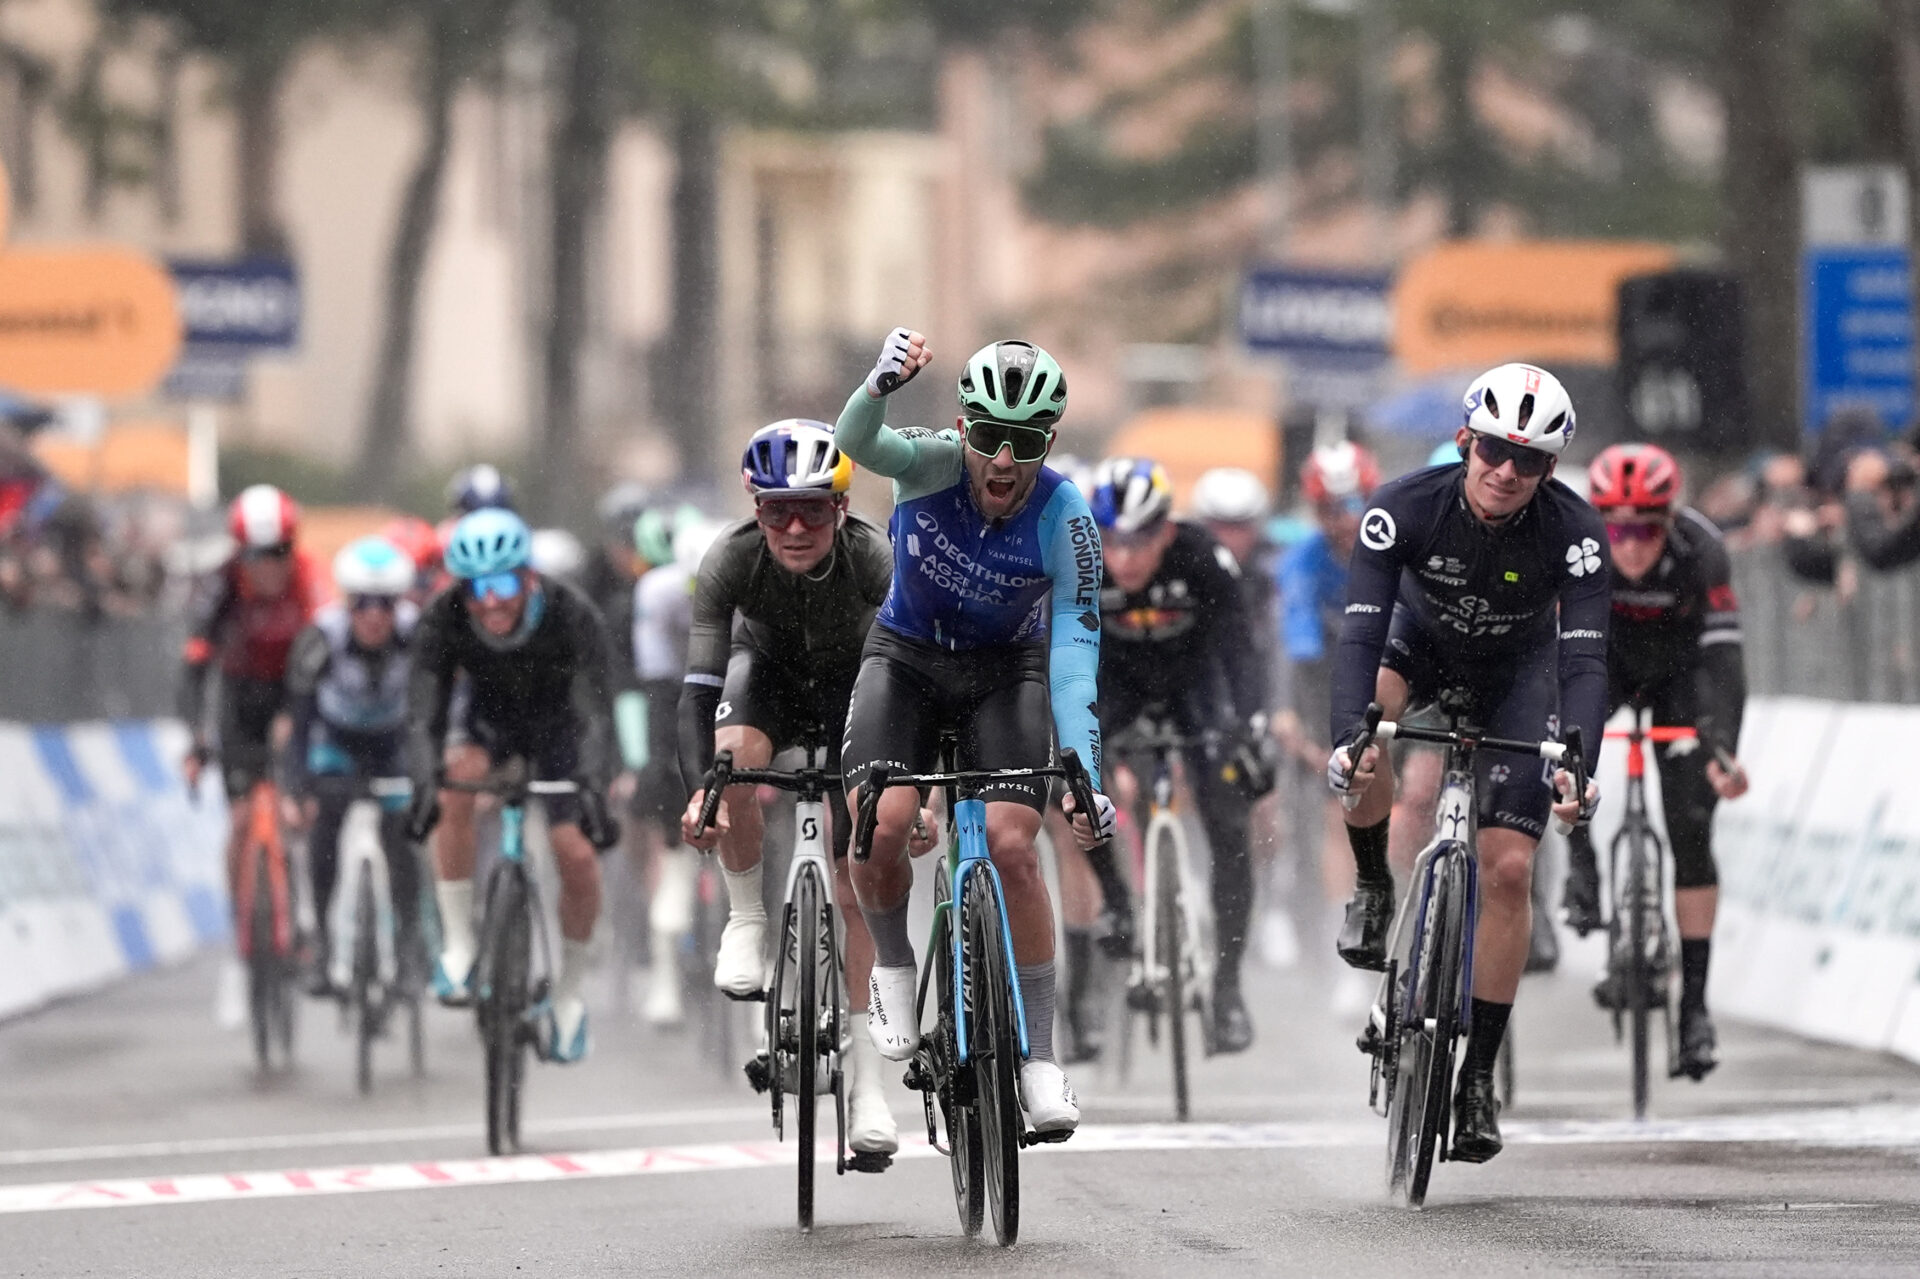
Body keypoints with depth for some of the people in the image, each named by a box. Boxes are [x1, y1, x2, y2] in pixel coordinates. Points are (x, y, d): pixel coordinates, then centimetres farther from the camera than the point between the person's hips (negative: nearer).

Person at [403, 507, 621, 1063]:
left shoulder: (572, 615, -33)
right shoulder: (442, 621, -29)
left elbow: (594, 712, -39)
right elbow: (424, 715, -34)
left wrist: (593, 785, -56)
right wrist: (424, 781, -53)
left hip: (556, 720, -1)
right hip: (490, 719, 1)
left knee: (576, 854, -14)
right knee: (457, 779, -32)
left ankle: (569, 993, 10)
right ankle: (458, 945, -21)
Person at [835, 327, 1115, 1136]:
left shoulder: (1064, 519, -23)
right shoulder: (938, 464, -24)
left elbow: (1074, 653, -24)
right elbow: (858, 443, -45)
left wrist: (1087, 780, -34)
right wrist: (881, 385, -69)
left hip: (1005, 672, 0)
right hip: (908, 657, 0)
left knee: (1011, 846, -18)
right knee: (879, 824, -24)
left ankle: (1039, 1058, -6)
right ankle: (892, 966, 6)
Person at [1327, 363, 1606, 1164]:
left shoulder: (1575, 533, -30)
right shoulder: (1407, 508, -31)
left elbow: (1584, 658, -36)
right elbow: (1361, 630, -37)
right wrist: (1347, 735, -54)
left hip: (1517, 670, 0)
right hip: (1422, 640, 0)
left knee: (1508, 868, -11)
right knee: (1370, 737, -35)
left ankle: (1478, 1074, 0)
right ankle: (1372, 885, -4)